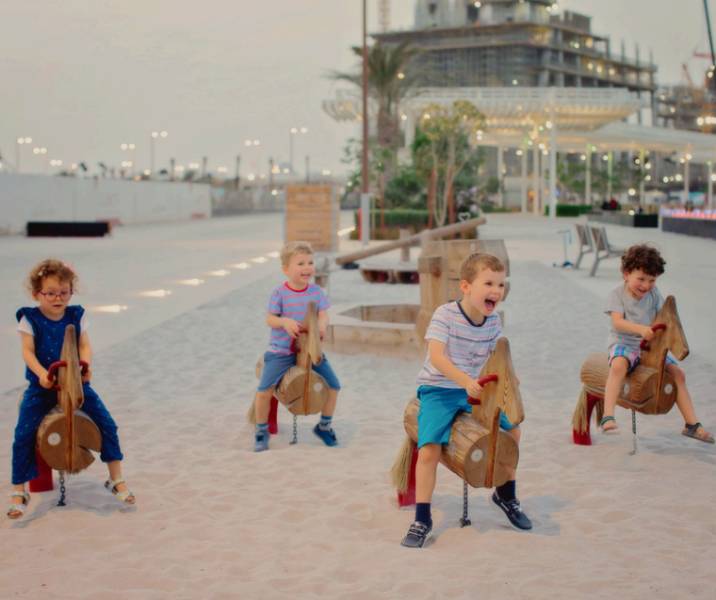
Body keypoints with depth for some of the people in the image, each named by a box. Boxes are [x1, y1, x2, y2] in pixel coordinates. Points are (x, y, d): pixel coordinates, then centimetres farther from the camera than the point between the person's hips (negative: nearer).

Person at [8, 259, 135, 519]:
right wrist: (41, 374, -29)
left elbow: (84, 346, -2)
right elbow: (28, 352, -12)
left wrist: (85, 365, -24)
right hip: (42, 386, -2)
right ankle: (19, 492, 1)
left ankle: (116, 479, 6)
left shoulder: (77, 316, 3)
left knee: (107, 424, -9)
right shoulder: (29, 319, -5)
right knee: (23, 436, -14)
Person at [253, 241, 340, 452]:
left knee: (333, 385, -1)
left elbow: (323, 314, -3)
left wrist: (322, 324, -26)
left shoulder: (316, 292, 1)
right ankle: (261, 431, 7)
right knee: (264, 390, -18)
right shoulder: (279, 293, -10)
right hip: (281, 351, -3)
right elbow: (270, 318, -8)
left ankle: (324, 426, 23)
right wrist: (284, 321, -28)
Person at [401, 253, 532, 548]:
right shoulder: (445, 314, -19)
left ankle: (506, 494, 29)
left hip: (474, 390, 6)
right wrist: (464, 380, -42)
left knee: (512, 427, 6)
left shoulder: (493, 321, 0)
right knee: (429, 449, -23)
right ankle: (422, 519, -10)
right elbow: (436, 356, -29)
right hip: (439, 390, -6)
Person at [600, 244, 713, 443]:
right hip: (623, 344, -5)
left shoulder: (653, 293, 6)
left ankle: (692, 424, 3)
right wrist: (640, 329, -38)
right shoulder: (617, 294, -8)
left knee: (678, 373, -5)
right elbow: (617, 322, -21)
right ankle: (607, 418, -43)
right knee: (619, 365, -38)